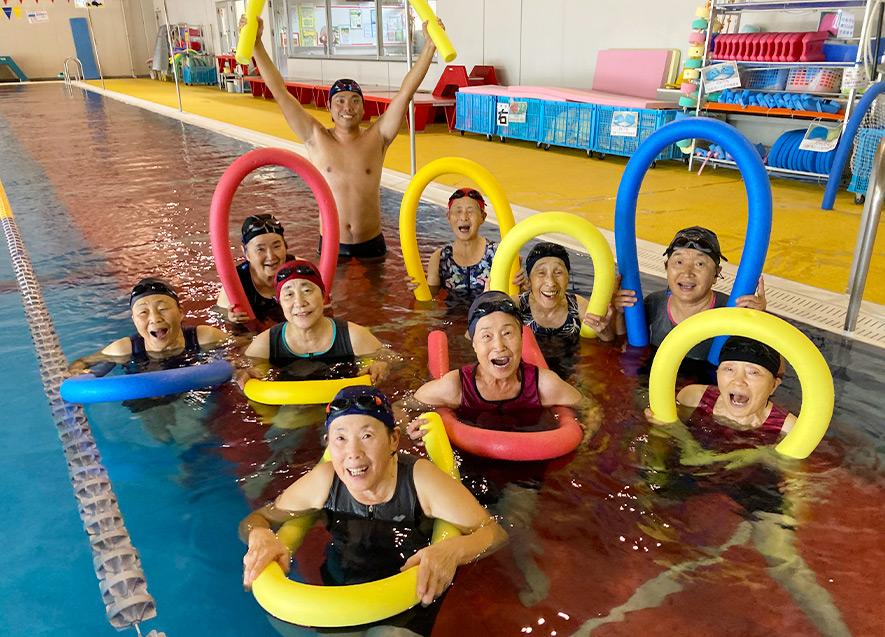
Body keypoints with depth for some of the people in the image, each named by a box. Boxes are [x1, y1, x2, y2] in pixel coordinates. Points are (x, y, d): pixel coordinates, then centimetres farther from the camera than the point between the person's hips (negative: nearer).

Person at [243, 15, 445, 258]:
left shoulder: (377, 138, -1)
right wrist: (256, 43, -9)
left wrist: (429, 47, -15)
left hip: (371, 245, 0)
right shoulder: (316, 138, -1)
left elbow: (405, 93, -8)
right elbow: (279, 92, -4)